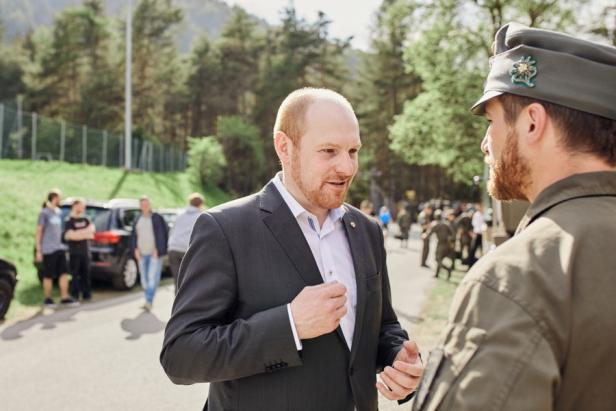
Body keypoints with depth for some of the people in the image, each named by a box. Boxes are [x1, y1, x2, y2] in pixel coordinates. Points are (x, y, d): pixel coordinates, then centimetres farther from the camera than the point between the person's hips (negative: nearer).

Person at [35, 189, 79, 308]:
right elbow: (38, 232, -8)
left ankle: (65, 298, 5)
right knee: (48, 276, 2)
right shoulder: (44, 213, -8)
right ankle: (47, 300, 13)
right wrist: (38, 251, -11)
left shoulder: (59, 212, 13)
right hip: (48, 250, -7)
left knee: (64, 273, 1)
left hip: (59, 248, 7)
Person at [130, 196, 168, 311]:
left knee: (152, 277, -12)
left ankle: (149, 302, -15)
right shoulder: (138, 219, 14)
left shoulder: (157, 218, -1)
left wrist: (158, 250, -11)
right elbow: (134, 235, 13)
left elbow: (163, 234, -5)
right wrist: (135, 249, 1)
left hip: (154, 253, -5)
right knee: (144, 278, 7)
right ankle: (149, 301, 16)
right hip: (142, 253, 5)